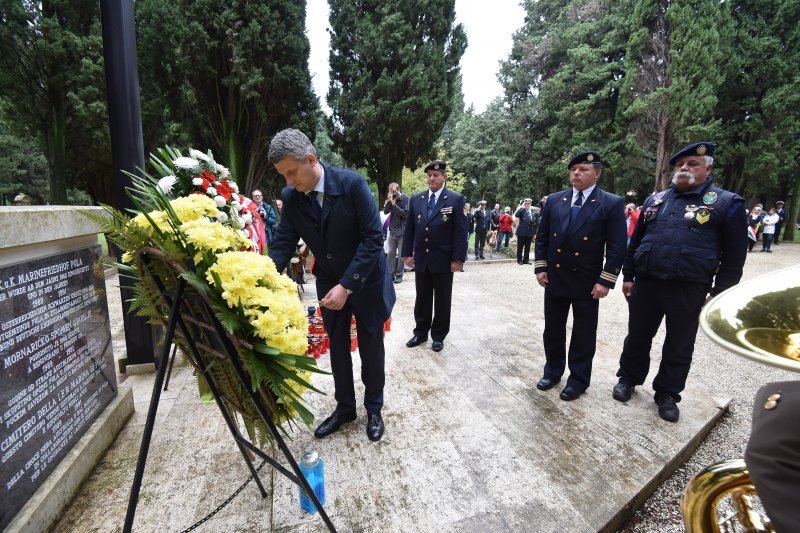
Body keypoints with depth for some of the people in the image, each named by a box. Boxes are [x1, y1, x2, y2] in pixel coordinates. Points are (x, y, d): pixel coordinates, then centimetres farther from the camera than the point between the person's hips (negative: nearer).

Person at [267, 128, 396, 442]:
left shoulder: (352, 183, -23)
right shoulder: (290, 197, -9)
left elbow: (373, 238, -24)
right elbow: (283, 243, -7)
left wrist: (346, 285, -28)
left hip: (366, 279, -4)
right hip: (329, 283, 4)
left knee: (370, 346, 11)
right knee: (337, 346, 14)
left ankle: (374, 409, 32)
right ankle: (344, 407, 35)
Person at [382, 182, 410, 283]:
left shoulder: (406, 198, -10)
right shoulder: (391, 198, 3)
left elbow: (405, 213, -16)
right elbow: (385, 211, 0)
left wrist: (394, 204, -20)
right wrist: (389, 201, -15)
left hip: (402, 230, -4)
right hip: (392, 229, 4)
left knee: (400, 254, 0)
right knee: (391, 253, 7)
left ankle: (399, 275, 9)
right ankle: (391, 274, 15)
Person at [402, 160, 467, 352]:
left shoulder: (456, 199, -5)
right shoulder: (416, 199, 7)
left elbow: (461, 232, -8)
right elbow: (409, 229, 9)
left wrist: (458, 259, -12)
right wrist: (408, 253, 4)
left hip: (444, 261, -3)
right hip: (421, 259, 3)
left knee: (442, 301, 9)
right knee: (422, 299, 13)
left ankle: (439, 336, 23)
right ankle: (420, 333, 28)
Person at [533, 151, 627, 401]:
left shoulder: (612, 203, -5)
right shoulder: (554, 200, 5)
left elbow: (617, 247, -8)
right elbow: (542, 236, 8)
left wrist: (605, 281, -13)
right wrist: (540, 267, 1)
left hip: (587, 282, -3)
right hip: (555, 278, 3)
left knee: (583, 334, 9)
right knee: (552, 329, 14)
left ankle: (578, 379, 25)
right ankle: (553, 371, 32)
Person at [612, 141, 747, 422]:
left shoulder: (727, 203, -1)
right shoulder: (655, 200, 10)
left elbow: (734, 255, -2)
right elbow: (635, 241, 12)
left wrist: (719, 293, -5)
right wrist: (628, 276, 9)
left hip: (689, 290, -2)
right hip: (645, 283, 3)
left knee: (679, 347, 11)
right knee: (637, 337, 14)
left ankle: (667, 394, 28)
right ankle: (628, 378, 33)